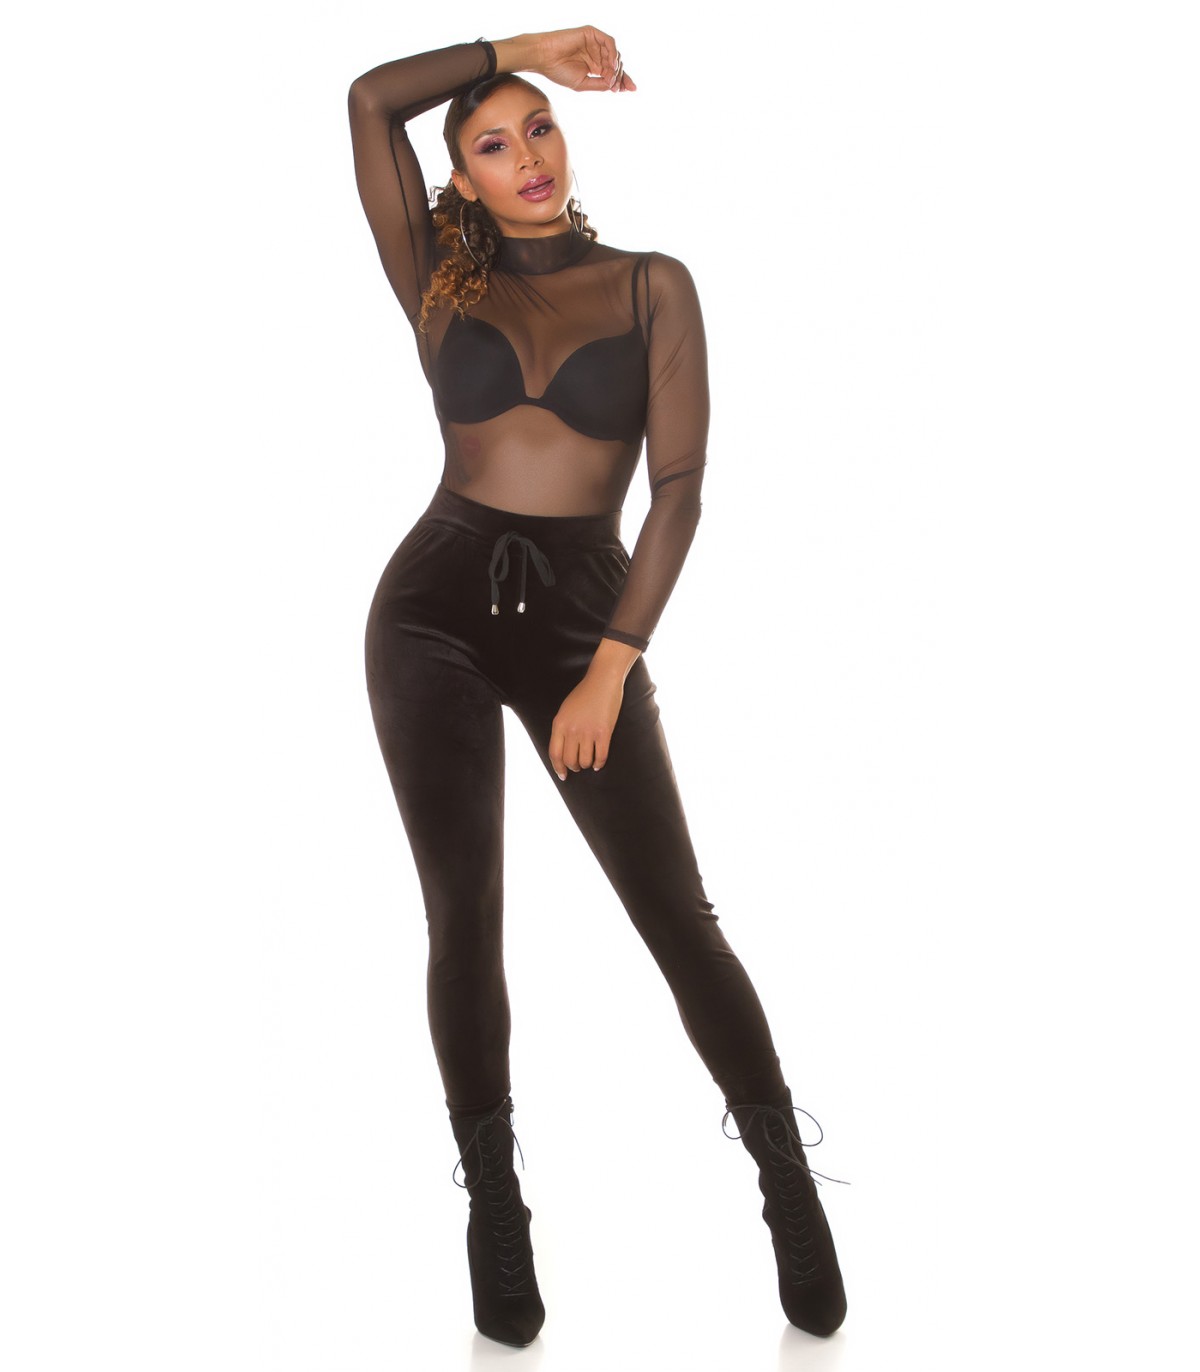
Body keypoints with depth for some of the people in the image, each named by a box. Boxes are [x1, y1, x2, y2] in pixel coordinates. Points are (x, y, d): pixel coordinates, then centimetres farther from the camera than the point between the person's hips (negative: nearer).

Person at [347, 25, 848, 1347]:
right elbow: (370, 98, 3)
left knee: (678, 917, -1)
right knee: (464, 922, 0)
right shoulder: (442, 287, 8)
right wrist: (523, 43, 8)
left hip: (581, 618, -1)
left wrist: (611, 674, -12)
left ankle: (790, 1187, 18)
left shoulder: (652, 285, 3)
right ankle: (494, 1208, 19)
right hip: (435, 611, 1)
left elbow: (678, 489, -5)